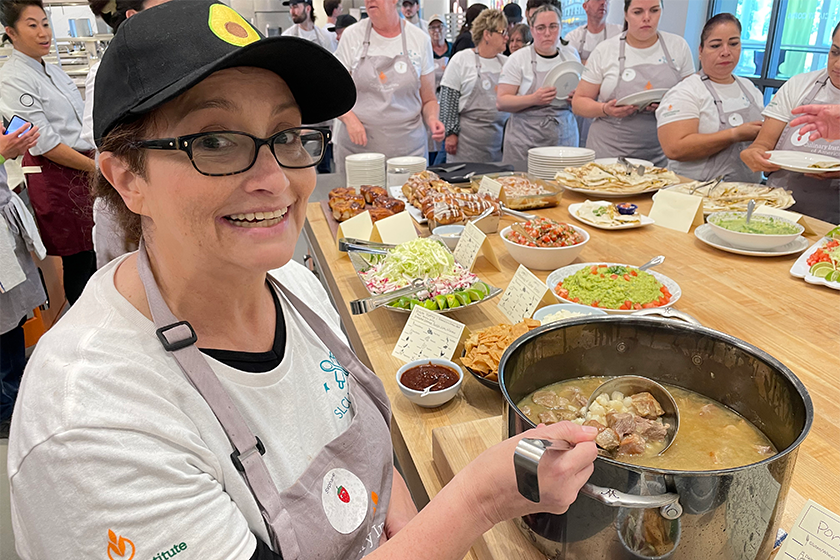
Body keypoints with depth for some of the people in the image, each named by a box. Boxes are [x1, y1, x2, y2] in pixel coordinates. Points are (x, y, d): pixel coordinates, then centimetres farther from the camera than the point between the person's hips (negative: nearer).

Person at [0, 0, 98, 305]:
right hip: (56, 179, -8)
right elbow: (44, 143, -16)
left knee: (94, 252, 12)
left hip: (84, 169, 8)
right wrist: (96, 166, -13)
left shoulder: (53, 71, 16)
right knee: (78, 261, -1)